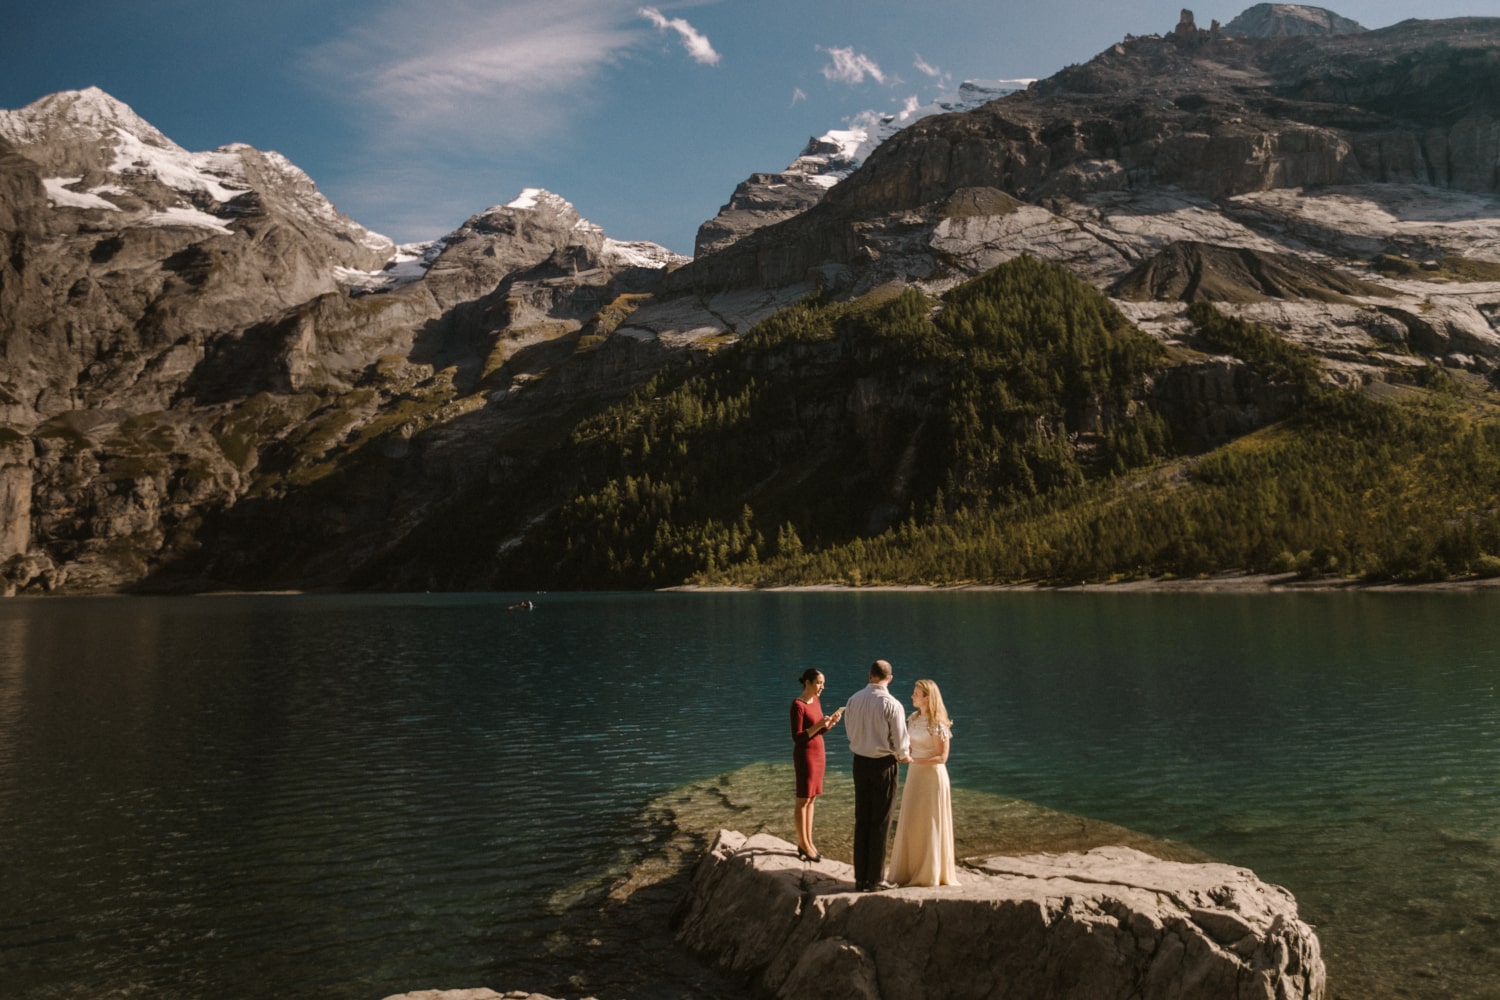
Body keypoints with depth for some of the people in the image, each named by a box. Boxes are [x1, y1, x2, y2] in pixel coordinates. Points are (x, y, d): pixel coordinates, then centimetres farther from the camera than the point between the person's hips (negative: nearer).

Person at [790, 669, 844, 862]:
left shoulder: (816, 701, 7)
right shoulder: (798, 704, -18)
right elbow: (797, 737, -19)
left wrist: (832, 722, -4)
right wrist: (818, 725, -26)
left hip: (818, 753, 8)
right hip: (805, 755, -8)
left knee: (812, 798, 12)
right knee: (803, 799, 1)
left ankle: (808, 841, 20)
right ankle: (803, 845, 9)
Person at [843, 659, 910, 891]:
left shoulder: (854, 700, -3)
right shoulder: (892, 705, -18)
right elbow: (901, 742, -13)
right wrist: (903, 755, 9)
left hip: (860, 761, 5)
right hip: (884, 765, -5)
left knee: (861, 820, 13)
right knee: (880, 823, 6)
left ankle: (860, 877, 21)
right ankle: (874, 879, 13)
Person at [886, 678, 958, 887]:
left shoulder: (937, 724, -15)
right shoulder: (913, 719, 7)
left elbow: (942, 757, -17)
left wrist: (914, 760, -24)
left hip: (932, 776, -7)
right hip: (914, 775, 7)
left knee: (929, 825, 3)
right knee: (911, 823, 10)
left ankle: (930, 874, 15)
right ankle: (910, 870, 20)